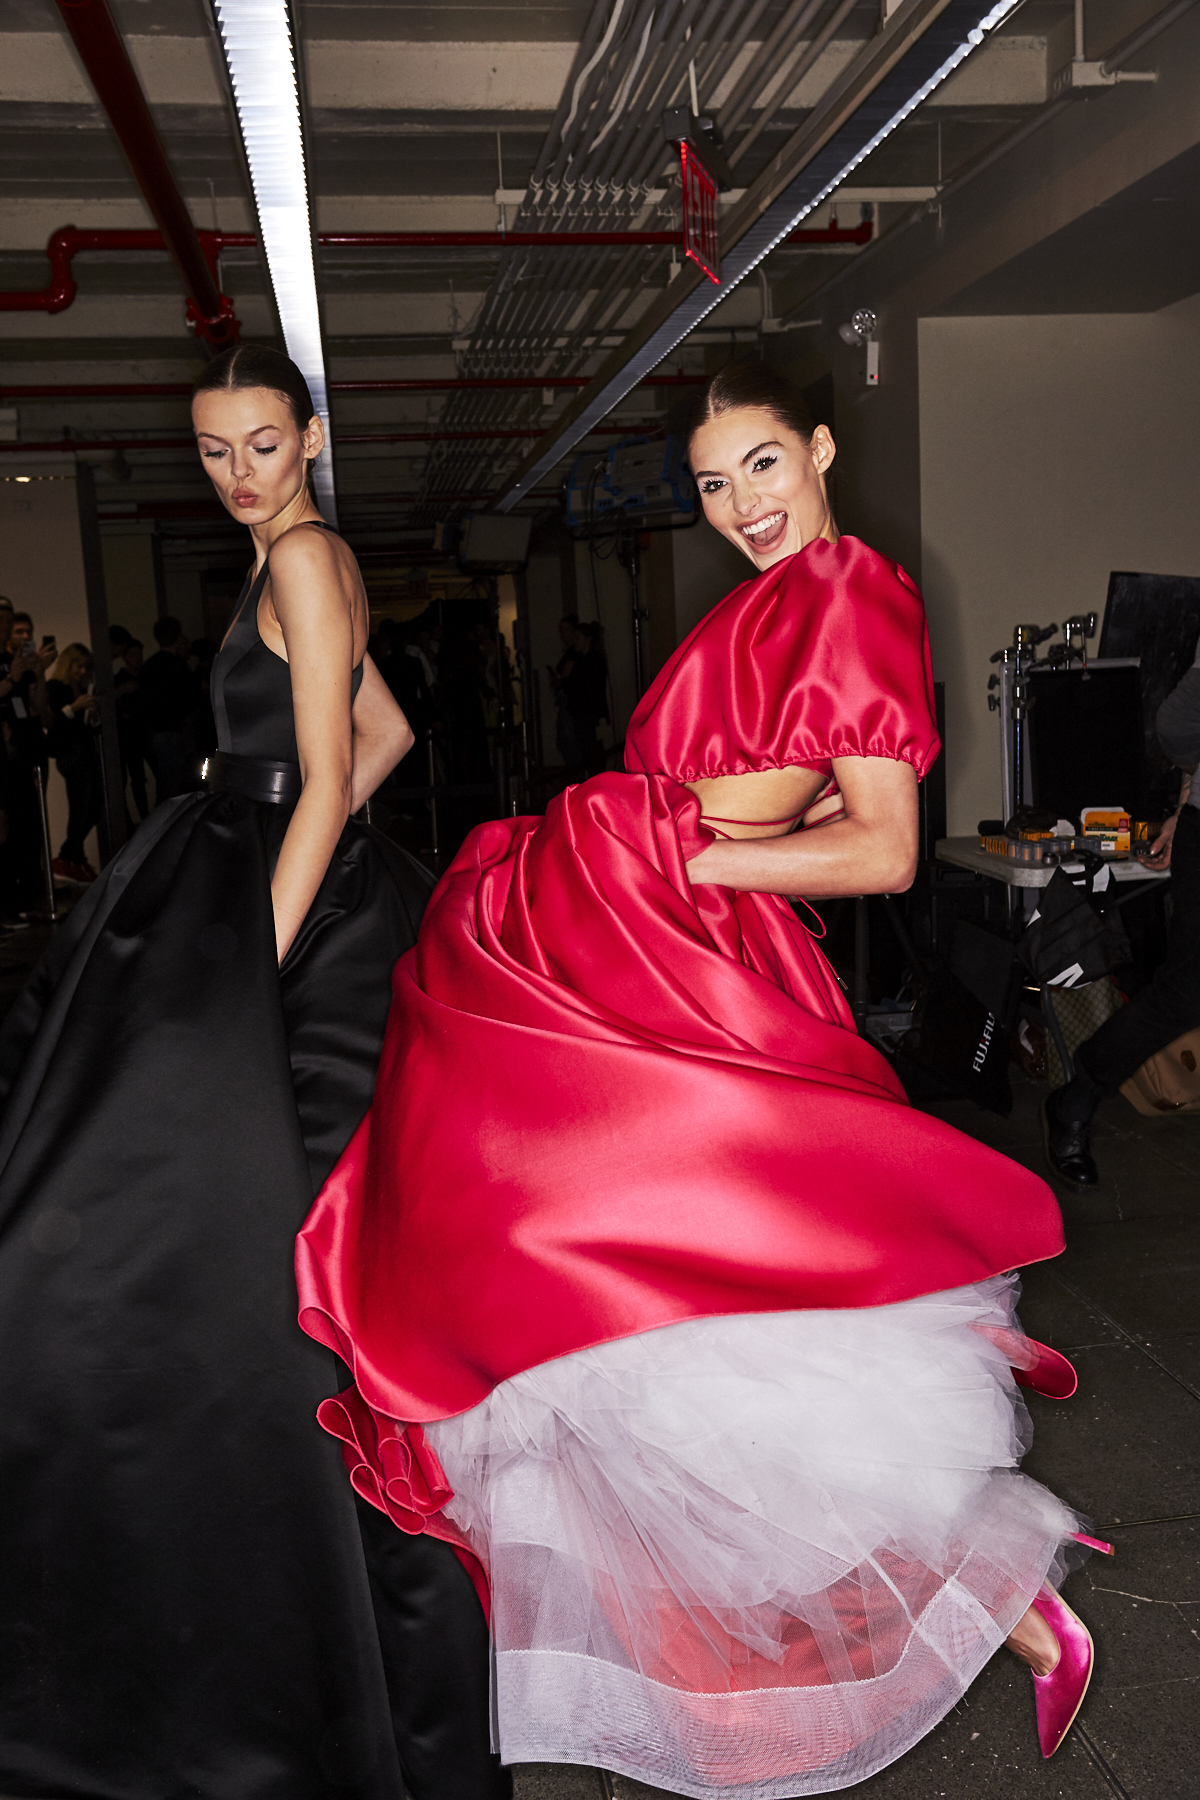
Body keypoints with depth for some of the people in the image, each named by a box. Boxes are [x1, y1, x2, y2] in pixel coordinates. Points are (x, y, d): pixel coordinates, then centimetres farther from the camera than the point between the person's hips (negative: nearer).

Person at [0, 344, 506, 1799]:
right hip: (282, 904, 10)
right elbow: (384, 730, 25)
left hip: (304, 930, -10)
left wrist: (257, 960, -20)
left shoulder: (303, 558, -10)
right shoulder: (295, 561, 19)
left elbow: (325, 781, -17)